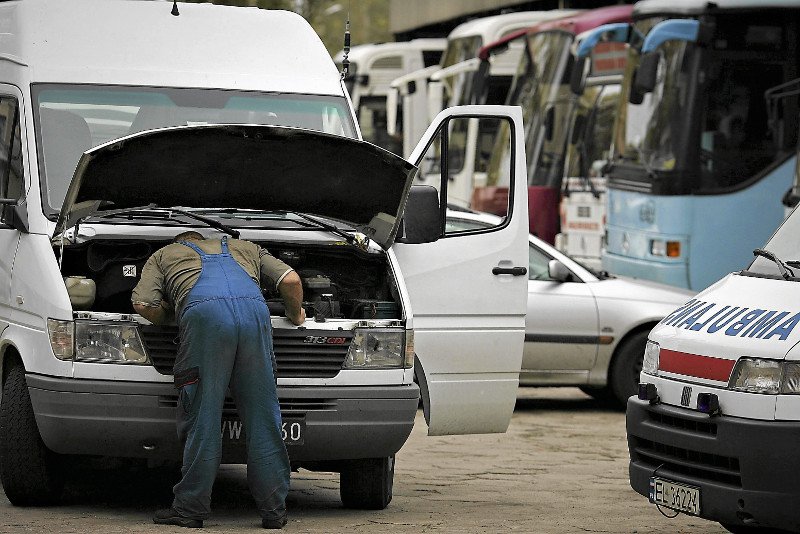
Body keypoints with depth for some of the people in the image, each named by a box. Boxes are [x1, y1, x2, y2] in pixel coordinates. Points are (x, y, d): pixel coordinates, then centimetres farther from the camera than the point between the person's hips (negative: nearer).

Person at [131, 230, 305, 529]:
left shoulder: (163, 256, 33)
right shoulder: (246, 248, 40)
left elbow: (143, 304, 16)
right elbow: (290, 280, 27)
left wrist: (167, 318, 36)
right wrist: (296, 314, 45)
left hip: (204, 313, -2)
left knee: (202, 417, 3)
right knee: (262, 416, 7)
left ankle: (191, 508, 5)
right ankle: (274, 510, 9)